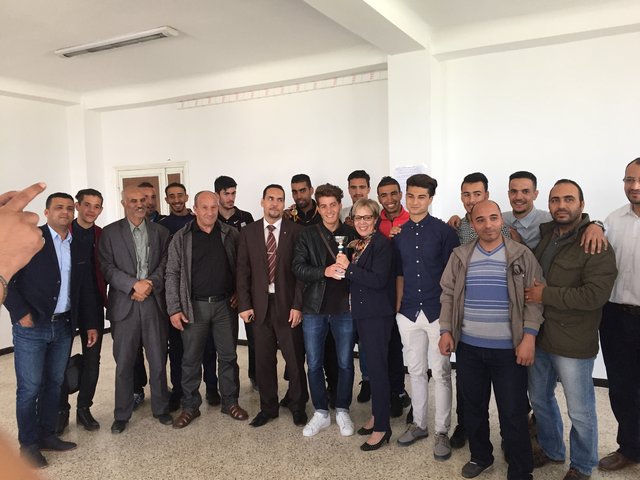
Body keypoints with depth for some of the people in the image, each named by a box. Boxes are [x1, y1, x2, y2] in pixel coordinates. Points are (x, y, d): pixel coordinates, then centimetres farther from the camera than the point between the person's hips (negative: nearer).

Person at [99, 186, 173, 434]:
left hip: (154, 303, 2)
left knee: (158, 361, 8)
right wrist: (134, 284, -16)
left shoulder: (160, 232, 9)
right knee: (124, 364, 7)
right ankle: (121, 415, 23)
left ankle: (161, 409, 25)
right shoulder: (110, 232, 3)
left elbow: (165, 264, 3)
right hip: (124, 305, -1)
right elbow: (107, 267, -5)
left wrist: (150, 284, -13)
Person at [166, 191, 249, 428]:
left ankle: (230, 402, 25)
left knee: (228, 355, 9)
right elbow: (172, 274, -2)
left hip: (225, 304, 1)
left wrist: (239, 292, -2)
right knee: (191, 358, 8)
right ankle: (190, 406, 23)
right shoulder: (181, 238, -1)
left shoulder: (231, 234, 2)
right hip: (194, 306, -1)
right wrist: (174, 309, -7)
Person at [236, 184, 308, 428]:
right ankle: (268, 407, 28)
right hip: (260, 305, 2)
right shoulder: (248, 232, 6)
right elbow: (243, 271, 5)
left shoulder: (296, 231, -2)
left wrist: (298, 305, -9)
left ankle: (298, 406, 27)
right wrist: (244, 305, -2)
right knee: (263, 360, 10)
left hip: (288, 304, -2)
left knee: (295, 359, 7)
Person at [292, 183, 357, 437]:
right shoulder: (307, 235, 1)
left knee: (345, 363, 10)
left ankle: (342, 411, 29)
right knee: (314, 364, 8)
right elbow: (298, 267, -8)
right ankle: (321, 412, 26)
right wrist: (325, 271, -21)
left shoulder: (352, 234, 3)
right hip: (314, 307, 0)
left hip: (344, 308, 0)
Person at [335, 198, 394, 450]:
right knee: (372, 364, 16)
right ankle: (376, 414, 30)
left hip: (378, 314, -7)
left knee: (378, 367, -1)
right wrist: (344, 267, -5)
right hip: (361, 312, 7)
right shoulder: (355, 244, 11)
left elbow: (379, 280, -21)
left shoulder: (382, 244, -12)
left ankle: (382, 427, 10)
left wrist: (349, 268, -20)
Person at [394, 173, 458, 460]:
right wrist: (398, 306, 6)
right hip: (408, 313, 4)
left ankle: (442, 432, 19)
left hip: (437, 312, -3)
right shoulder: (398, 234, 6)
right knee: (416, 371, 15)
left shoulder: (444, 231, -5)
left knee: (441, 373, 5)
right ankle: (419, 424, 30)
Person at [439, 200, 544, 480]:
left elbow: (534, 298, -4)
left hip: (509, 349, -3)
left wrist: (529, 337, -12)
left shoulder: (522, 255, -4)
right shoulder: (460, 256, 3)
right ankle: (480, 456, 38)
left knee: (513, 414, 5)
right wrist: (445, 331, 1)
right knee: (473, 408, 16)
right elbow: (448, 295, 7)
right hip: (468, 347, 3)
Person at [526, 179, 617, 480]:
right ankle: (551, 450, 44)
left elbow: (595, 295, -26)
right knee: (539, 399, 22)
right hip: (538, 337, 7)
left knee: (580, 411, 11)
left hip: (573, 344, -6)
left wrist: (546, 295, -21)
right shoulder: (542, 236, 6)